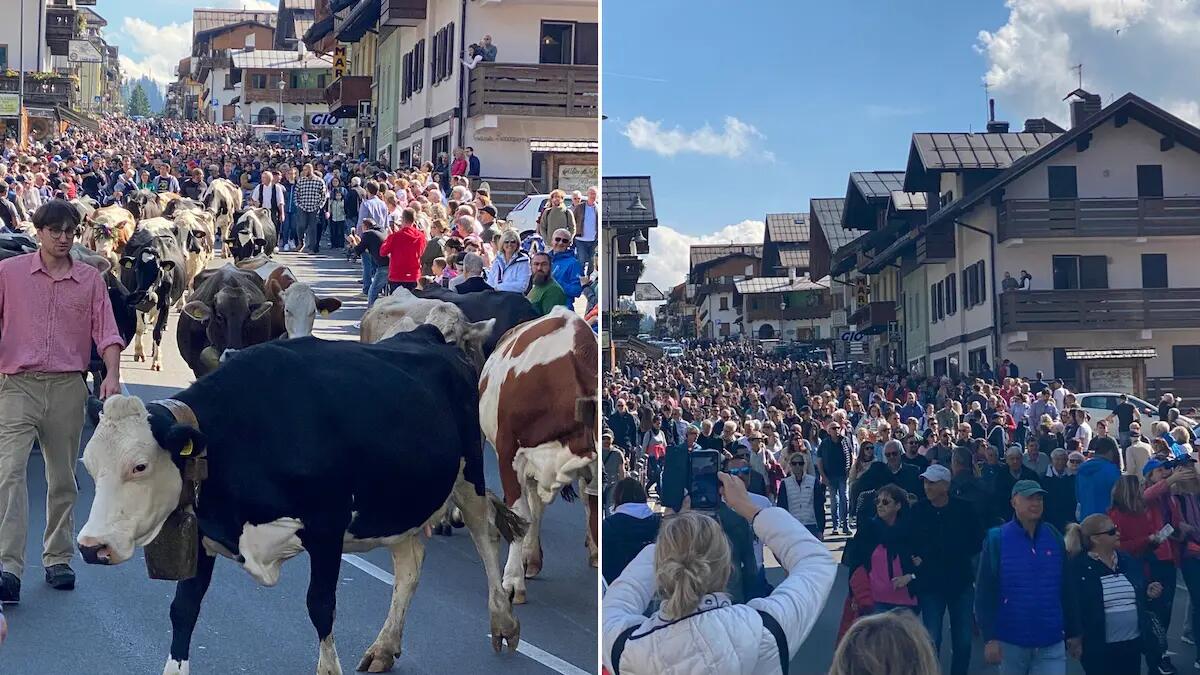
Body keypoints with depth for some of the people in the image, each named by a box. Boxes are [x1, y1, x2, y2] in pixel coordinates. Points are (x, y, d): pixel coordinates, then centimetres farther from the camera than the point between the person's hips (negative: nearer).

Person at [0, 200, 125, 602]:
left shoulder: (90, 280, 8)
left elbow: (106, 332, 2)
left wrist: (112, 375, -12)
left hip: (68, 387, 2)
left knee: (63, 478, 9)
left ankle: (58, 559, 21)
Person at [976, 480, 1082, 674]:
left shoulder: (1054, 537, 2)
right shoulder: (997, 539, -6)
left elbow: (1067, 588, 8)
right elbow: (984, 592, -8)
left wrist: (1073, 632, 9)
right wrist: (989, 637, -13)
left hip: (1051, 643, 2)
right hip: (1010, 641, -2)